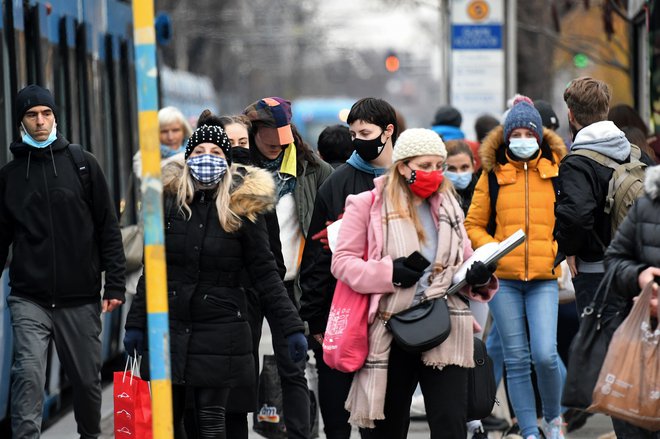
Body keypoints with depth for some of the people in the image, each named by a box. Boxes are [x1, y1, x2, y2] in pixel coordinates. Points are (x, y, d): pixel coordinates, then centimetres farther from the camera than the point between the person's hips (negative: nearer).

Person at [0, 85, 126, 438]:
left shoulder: (83, 164, 4)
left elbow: (108, 229, 3)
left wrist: (115, 284, -4)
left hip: (81, 299, 0)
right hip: (29, 299, 0)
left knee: (87, 380, 9)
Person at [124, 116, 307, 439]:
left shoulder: (244, 207, -4)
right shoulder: (169, 201, 4)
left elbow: (264, 272, -3)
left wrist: (292, 327, -8)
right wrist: (135, 323, 8)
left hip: (220, 327, -3)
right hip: (170, 325, 3)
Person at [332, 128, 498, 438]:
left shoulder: (448, 206, 14)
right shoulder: (368, 205, -1)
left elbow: (465, 260, 21)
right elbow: (342, 261, -3)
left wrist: (478, 276, -2)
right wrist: (388, 272, -18)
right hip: (390, 332, -2)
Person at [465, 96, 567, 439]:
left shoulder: (556, 171, 5)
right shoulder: (493, 174, 5)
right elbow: (473, 224, 11)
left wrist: (560, 251, -2)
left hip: (543, 277, -1)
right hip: (504, 278, 1)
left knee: (545, 354, -13)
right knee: (517, 359, 2)